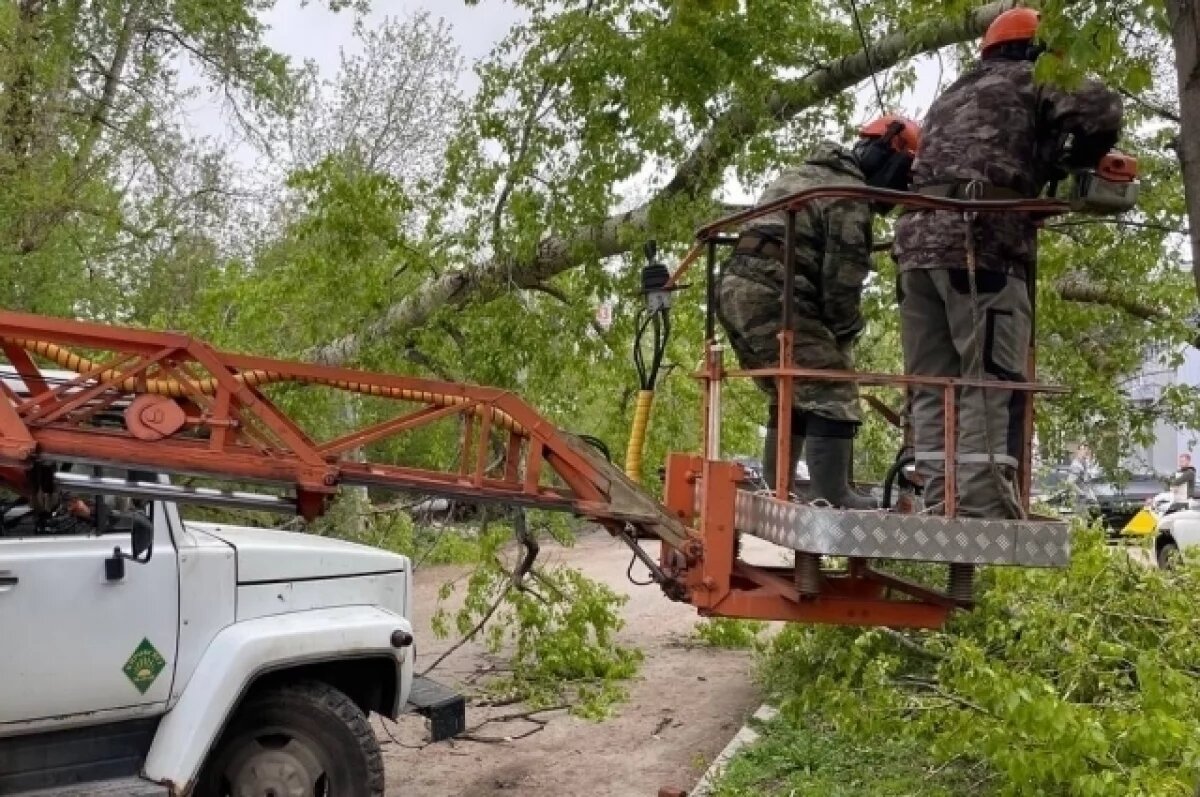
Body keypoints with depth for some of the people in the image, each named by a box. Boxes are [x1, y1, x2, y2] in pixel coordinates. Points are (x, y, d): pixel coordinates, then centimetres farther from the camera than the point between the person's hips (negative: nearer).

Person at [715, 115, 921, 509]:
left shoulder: (805, 172, 27)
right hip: (771, 296, -10)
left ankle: (775, 491, 21)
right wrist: (843, 337, 8)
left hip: (735, 286, 10)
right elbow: (841, 277, -9)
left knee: (793, 394, 20)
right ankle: (833, 499, -12)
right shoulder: (850, 196, -4)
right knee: (831, 394, -7)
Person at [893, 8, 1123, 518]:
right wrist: (1073, 162, 18)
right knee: (990, 382, -9)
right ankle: (983, 509, -15)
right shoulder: (1030, 80, 13)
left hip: (918, 239, 7)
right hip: (981, 242, -6)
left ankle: (939, 507, 0)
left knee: (932, 384, 3)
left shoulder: (949, 98, 34)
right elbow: (1100, 111, -1)